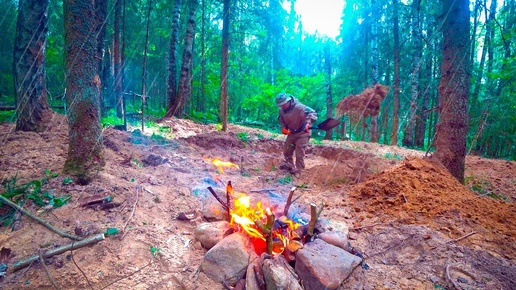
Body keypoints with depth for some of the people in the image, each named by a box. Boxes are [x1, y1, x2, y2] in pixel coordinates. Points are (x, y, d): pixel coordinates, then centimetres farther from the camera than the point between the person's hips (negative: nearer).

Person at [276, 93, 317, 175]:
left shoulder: (299, 107, -29)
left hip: (302, 133, -7)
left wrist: (307, 123, -46)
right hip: (291, 133, 7)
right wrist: (283, 127, -2)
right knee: (287, 150, 14)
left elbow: (312, 113, -31)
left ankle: (298, 170, 8)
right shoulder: (281, 110, -6)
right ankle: (289, 165, 34)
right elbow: (281, 119, 15)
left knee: (299, 154, -6)